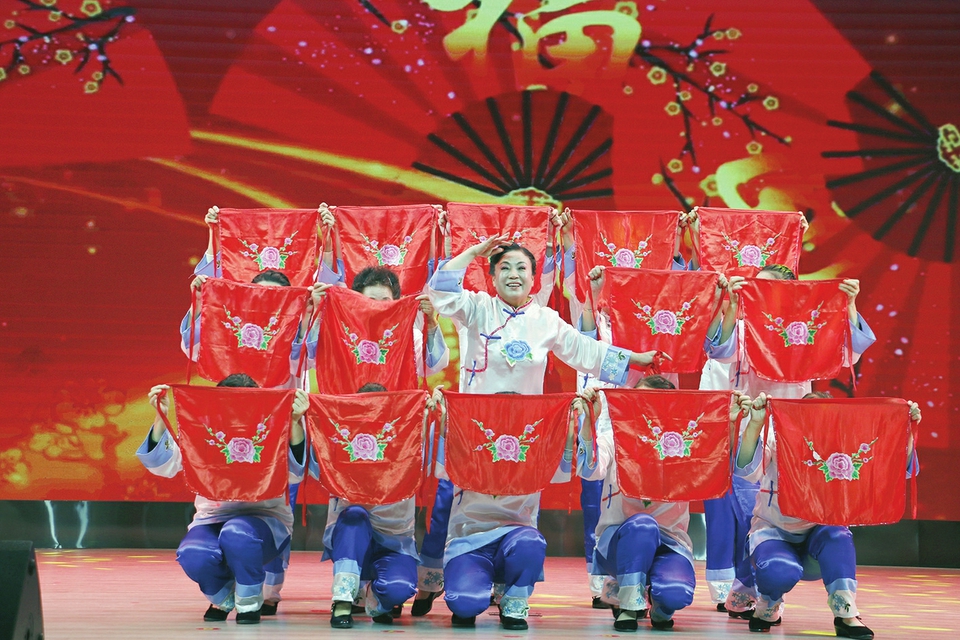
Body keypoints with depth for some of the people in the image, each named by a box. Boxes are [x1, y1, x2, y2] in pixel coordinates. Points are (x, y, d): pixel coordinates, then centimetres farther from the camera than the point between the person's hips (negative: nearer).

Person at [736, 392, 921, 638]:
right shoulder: (776, 442, -17)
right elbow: (746, 469, -37)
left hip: (815, 537, 2)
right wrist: (755, 424, -52)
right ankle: (768, 610, 0)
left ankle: (846, 615, -27)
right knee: (781, 572, -36)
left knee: (836, 533, -34)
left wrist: (907, 430, -35)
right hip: (773, 533, -2)